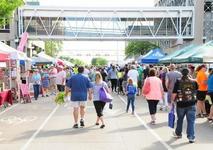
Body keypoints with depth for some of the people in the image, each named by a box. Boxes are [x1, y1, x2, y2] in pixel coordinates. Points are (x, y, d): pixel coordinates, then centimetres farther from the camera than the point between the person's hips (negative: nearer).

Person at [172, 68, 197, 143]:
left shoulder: (178, 82, -8)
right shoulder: (193, 82, -2)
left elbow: (174, 94, -10)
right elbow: (195, 91, 17)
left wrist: (172, 101, 4)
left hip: (181, 104, 0)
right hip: (191, 104, 0)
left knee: (180, 120, 18)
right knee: (191, 121, 5)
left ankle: (178, 133, 35)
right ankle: (191, 137, 5)